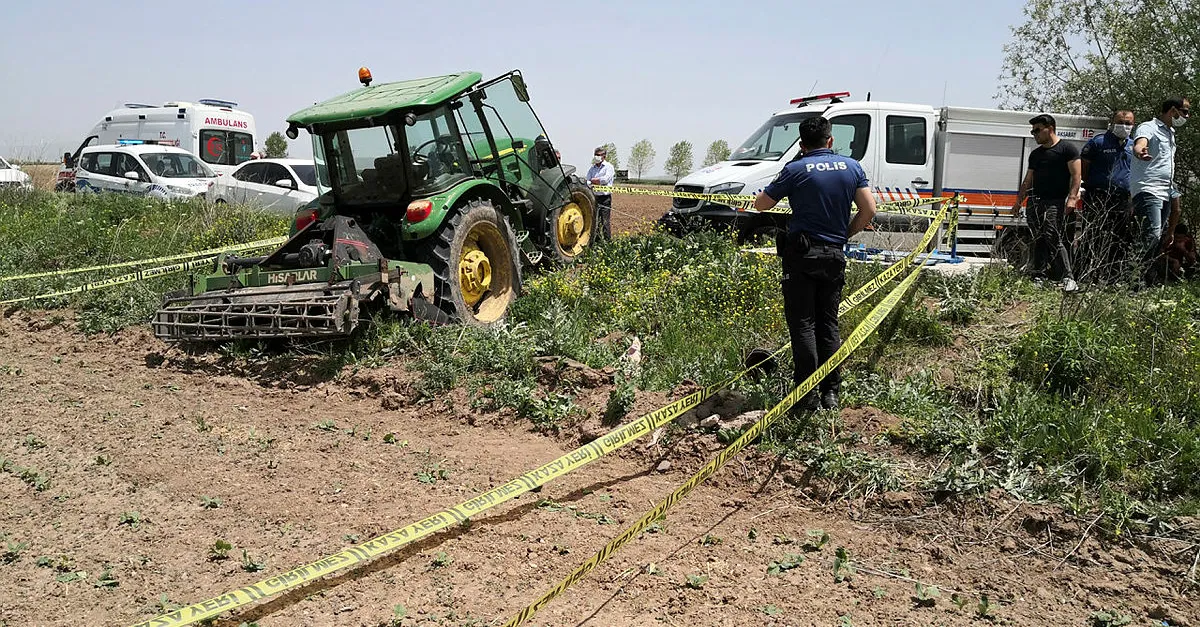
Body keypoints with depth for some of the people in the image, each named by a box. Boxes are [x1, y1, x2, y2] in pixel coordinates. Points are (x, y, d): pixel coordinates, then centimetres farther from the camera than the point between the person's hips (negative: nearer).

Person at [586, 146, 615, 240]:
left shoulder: (608, 167, 2)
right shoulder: (592, 168, 17)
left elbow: (606, 179, -13)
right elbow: (587, 182, 7)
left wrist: (593, 180, -4)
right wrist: (598, 182, -14)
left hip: (605, 197, -5)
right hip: (593, 197, 5)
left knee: (605, 221, -6)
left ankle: (607, 240, -2)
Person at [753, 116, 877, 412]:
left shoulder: (796, 170, -6)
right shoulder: (852, 168, 6)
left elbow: (760, 205, -1)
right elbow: (869, 210, 2)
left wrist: (779, 189, 17)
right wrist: (845, 233, 16)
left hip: (801, 255, -4)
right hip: (834, 255, 4)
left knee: (802, 324, 0)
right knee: (828, 324, 12)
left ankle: (808, 396, -2)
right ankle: (831, 392, 13)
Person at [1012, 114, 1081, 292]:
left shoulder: (1067, 149, 2)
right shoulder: (1035, 154, 22)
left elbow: (1076, 175, -5)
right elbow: (1028, 180, 26)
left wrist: (1072, 197, -17)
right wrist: (1019, 201, 18)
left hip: (1055, 202, -7)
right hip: (1035, 202, 7)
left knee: (1053, 238, -18)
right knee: (1038, 240, 6)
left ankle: (1068, 278, -20)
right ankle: (1037, 276, 11)